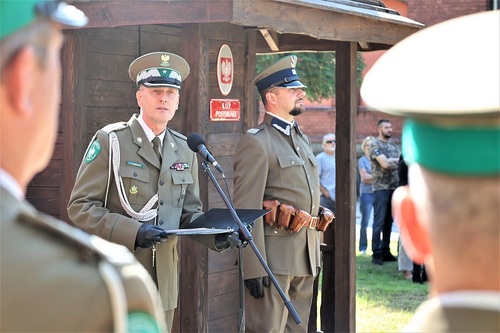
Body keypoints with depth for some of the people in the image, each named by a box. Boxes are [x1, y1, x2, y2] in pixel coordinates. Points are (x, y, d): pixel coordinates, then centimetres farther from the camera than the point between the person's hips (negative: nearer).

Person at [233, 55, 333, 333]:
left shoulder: (302, 139, 18)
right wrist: (254, 268, -20)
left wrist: (315, 253, 17)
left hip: (306, 257, 8)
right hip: (274, 256, -8)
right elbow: (247, 209, -15)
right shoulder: (256, 142, -10)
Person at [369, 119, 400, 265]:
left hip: (394, 187, 7)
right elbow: (385, 163, -15)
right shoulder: (375, 145, -4)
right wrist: (400, 160, -2)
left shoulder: (393, 146, 18)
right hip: (381, 188, -7)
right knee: (379, 222, -5)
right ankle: (376, 254, -3)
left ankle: (385, 251, 15)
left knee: (388, 221, 9)